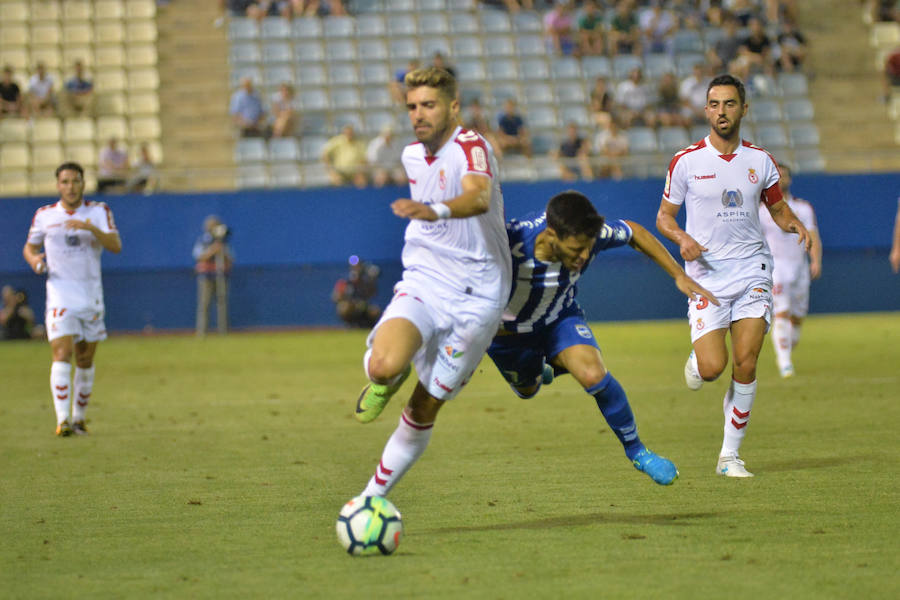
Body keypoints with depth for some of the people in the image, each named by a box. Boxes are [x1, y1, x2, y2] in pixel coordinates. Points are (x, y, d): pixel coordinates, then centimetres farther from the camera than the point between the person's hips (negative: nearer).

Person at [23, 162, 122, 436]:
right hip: (60, 295, -2)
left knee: (85, 360, 7)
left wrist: (91, 228, -25)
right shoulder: (44, 215, 4)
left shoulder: (99, 212, 3)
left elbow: (116, 246, -9)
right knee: (62, 354, -16)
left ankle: (79, 418, 21)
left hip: (91, 296, 2)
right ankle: (62, 420, -23)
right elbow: (29, 247, 16)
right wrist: (34, 259, -7)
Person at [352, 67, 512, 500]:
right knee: (384, 366, -28)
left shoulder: (470, 147, -14)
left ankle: (374, 495, 20)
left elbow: (479, 198, -38)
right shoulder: (413, 156, 9)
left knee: (425, 409, 2)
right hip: (423, 282, 4)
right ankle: (385, 380, 8)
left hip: (475, 297, -4)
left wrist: (433, 211, -56)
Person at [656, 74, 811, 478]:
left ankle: (730, 455, 5)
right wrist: (683, 238, -14)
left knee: (745, 366, -8)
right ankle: (695, 361, 25)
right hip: (706, 275, -2)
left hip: (751, 272, 2)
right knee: (713, 367, -14)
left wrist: (795, 224, -3)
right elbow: (664, 216, 7)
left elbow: (777, 207, 19)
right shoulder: (686, 161, -1)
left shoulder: (760, 161, 6)